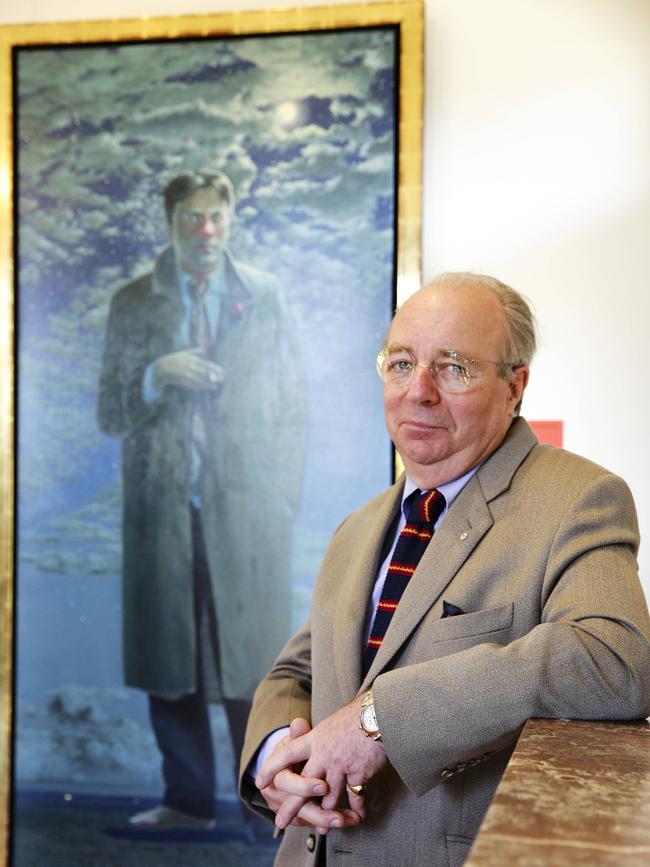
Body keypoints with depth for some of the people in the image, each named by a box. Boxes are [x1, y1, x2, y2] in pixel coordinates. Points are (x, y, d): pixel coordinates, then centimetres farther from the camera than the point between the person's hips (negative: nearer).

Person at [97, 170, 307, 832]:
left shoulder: (265, 296, 7)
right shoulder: (132, 305, 8)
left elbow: (292, 404, 8)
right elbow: (109, 415, 6)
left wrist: (284, 498, 1)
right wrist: (156, 376, -14)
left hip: (248, 511, -1)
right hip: (163, 510, 1)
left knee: (253, 659, 1)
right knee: (169, 661, 7)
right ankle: (188, 802, 21)